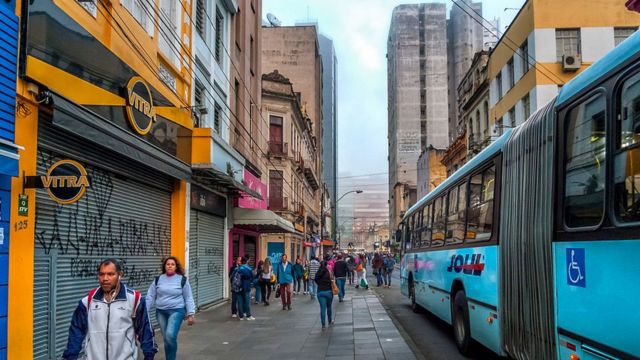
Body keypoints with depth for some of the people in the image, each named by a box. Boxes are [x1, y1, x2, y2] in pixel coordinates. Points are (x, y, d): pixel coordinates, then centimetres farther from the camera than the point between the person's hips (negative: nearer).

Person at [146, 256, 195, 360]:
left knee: (170, 335, -20)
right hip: (161, 312, 4)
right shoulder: (158, 280, 5)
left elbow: (188, 298, 0)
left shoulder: (182, 279, -2)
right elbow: (150, 297, 6)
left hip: (176, 311, -3)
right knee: (166, 338, 9)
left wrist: (190, 314, -4)